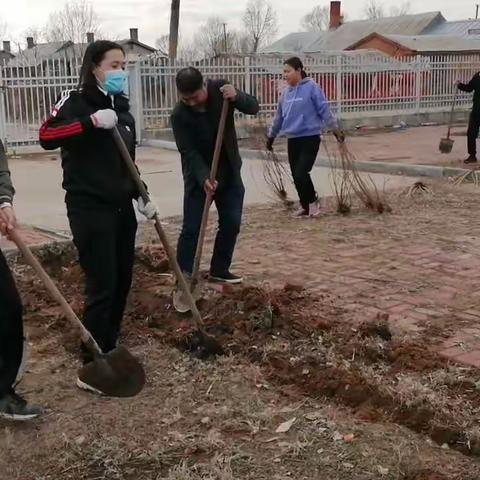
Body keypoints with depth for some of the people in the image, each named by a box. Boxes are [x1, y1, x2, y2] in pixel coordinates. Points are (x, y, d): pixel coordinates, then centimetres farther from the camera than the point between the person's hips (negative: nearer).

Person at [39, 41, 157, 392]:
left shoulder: (122, 107, 13)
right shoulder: (76, 101, -7)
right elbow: (46, 136, -24)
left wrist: (141, 196, 13)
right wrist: (91, 121, -32)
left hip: (121, 208, 7)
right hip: (89, 209, -7)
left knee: (122, 282, 12)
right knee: (102, 287, -8)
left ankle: (109, 351, 28)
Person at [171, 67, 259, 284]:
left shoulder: (220, 88, -10)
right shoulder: (179, 115, -20)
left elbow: (253, 107, -9)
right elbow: (189, 152, -22)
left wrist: (237, 97, -30)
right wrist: (204, 177, -36)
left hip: (230, 172, 4)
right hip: (198, 177, -4)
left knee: (231, 223, 6)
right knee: (192, 228, -6)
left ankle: (219, 270, 21)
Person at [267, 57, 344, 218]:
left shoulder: (311, 87, -8)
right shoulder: (286, 92, 10)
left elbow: (324, 110, -9)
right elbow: (280, 116, 20)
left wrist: (335, 129, -11)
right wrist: (271, 135, 26)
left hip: (310, 138, -6)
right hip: (292, 140, 6)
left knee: (301, 173, -14)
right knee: (296, 176, 7)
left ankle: (313, 201, 10)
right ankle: (305, 206, 23)